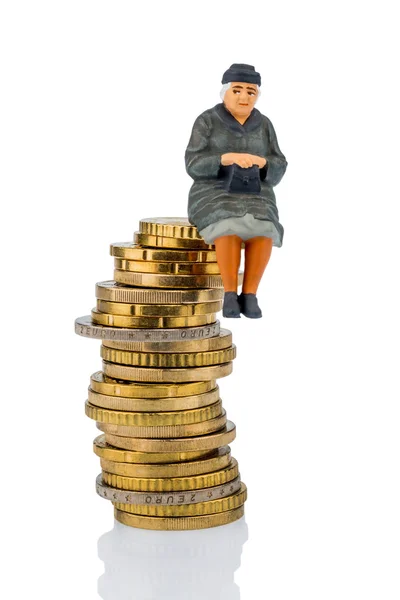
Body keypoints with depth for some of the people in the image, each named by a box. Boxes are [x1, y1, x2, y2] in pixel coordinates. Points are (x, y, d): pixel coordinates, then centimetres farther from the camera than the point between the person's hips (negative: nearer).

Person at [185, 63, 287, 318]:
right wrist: (227, 158, -25)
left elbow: (276, 170, 3)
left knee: (263, 231, -30)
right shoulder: (207, 122, -1)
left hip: (253, 201, 2)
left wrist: (261, 162, -19)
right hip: (215, 200, -2)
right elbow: (195, 165, -9)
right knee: (230, 229, -34)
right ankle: (231, 296, -22)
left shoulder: (264, 126, 7)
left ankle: (249, 296, -19)